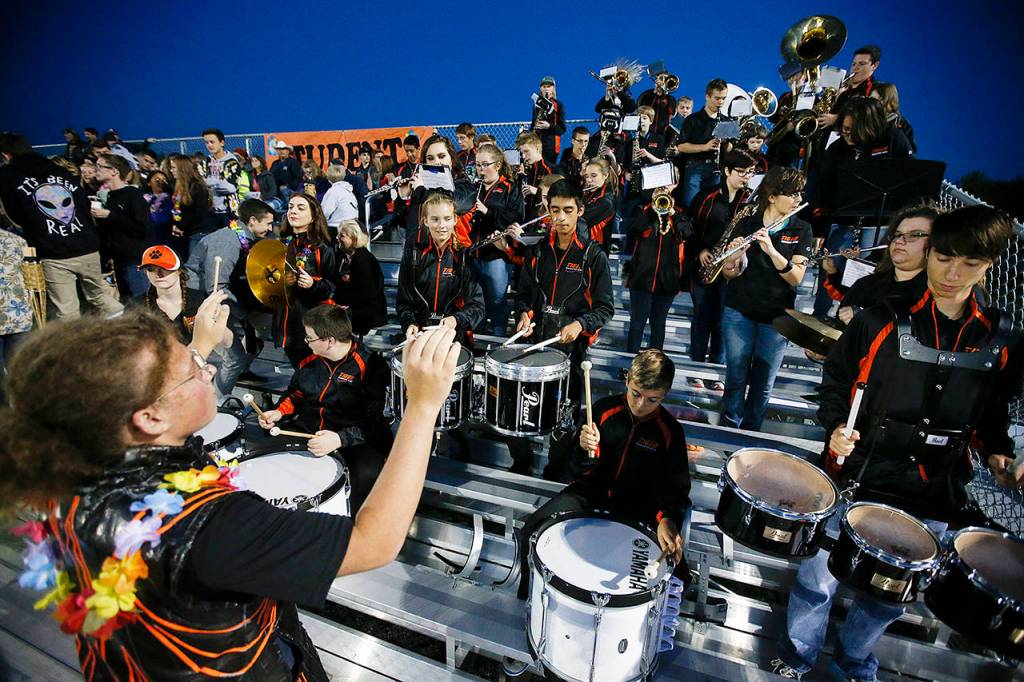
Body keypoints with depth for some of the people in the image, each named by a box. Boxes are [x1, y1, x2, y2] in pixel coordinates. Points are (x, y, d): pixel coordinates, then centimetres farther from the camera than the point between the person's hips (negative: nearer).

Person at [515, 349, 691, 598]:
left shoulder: (670, 431, -9)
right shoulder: (605, 409, -5)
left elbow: (676, 488, -4)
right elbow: (579, 466, 3)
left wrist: (667, 519, -26)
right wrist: (585, 448, -22)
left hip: (635, 508, -1)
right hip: (592, 491, 1)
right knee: (532, 531, -17)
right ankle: (530, 597, 11)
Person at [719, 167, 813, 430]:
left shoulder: (801, 231, 1)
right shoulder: (745, 224, 0)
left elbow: (796, 278, -11)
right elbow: (729, 274, -4)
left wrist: (771, 249, -26)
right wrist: (732, 261, -27)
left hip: (776, 317, 1)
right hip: (739, 312, -1)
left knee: (763, 384, 7)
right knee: (736, 377, 4)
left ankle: (750, 433, 25)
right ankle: (728, 429, 23)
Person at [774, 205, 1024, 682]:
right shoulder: (883, 321, -9)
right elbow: (835, 381, -2)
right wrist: (836, 426, -18)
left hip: (931, 500, 3)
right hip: (855, 479, -3)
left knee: (890, 596, 20)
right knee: (818, 581, 9)